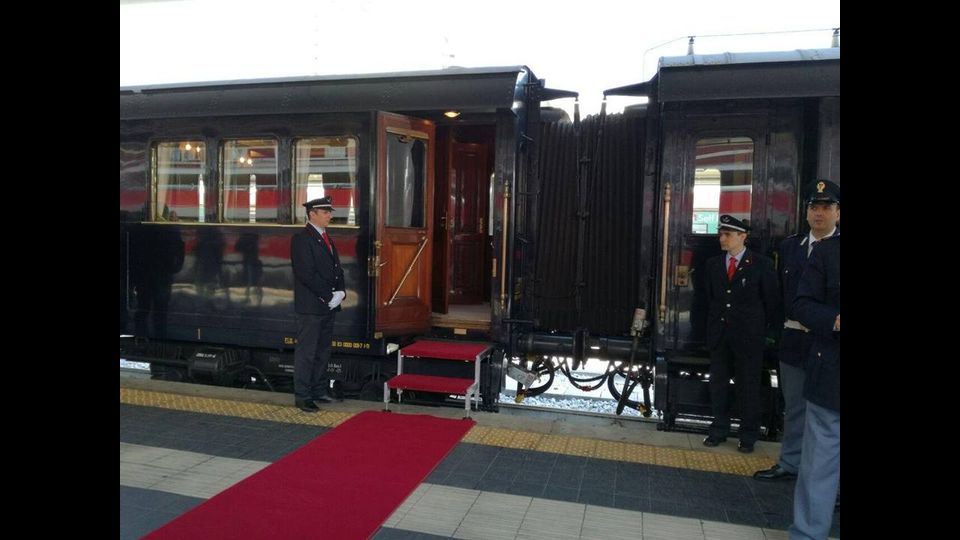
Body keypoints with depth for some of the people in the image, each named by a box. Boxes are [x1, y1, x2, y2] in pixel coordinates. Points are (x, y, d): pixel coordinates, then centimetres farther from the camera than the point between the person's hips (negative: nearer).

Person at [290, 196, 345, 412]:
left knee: (323, 350, 14)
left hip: (329, 305, 8)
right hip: (311, 306, -8)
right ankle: (302, 396, 6)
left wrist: (340, 292, 0)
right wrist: (329, 296, -16)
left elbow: (336, 268, 17)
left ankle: (320, 390, 23)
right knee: (306, 352, -1)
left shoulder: (327, 238, 16)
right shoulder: (301, 238, -10)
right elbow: (307, 274, -18)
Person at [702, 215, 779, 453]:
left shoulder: (761, 264, -6)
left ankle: (748, 435, 19)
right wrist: (712, 326, 9)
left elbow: (771, 300, -1)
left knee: (748, 386, 6)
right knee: (718, 384, 10)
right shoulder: (713, 264, 6)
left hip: (748, 335, -4)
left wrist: (760, 328, 0)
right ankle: (719, 430, 23)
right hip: (719, 333, 4)